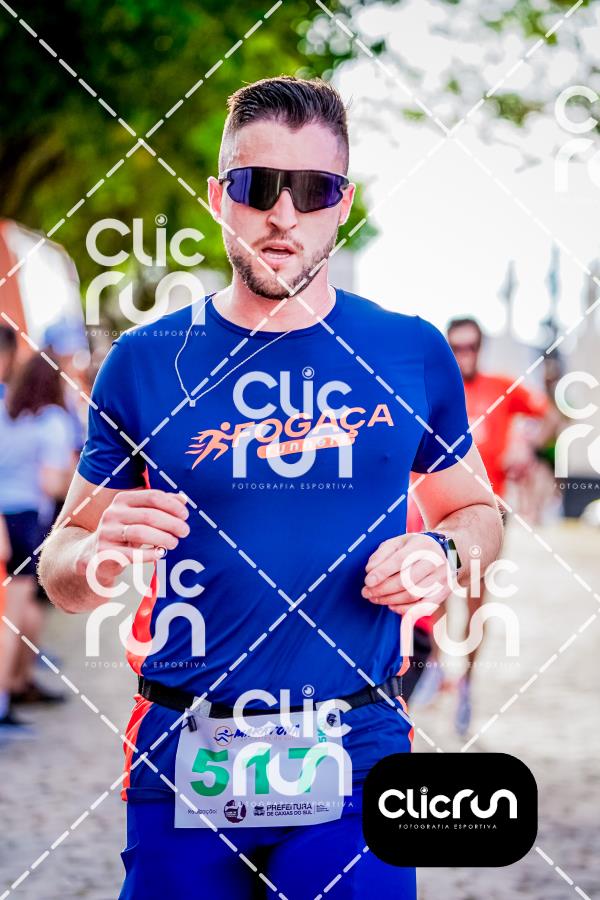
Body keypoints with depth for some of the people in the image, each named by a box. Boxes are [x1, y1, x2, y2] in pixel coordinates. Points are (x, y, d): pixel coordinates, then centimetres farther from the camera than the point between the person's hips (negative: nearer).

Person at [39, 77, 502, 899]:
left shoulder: (414, 354, 3)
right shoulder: (145, 362, 1)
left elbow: (477, 510, 16)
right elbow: (61, 573, 6)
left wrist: (443, 551, -6)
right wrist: (100, 557, -17)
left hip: (356, 753, 0)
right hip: (182, 762, 0)